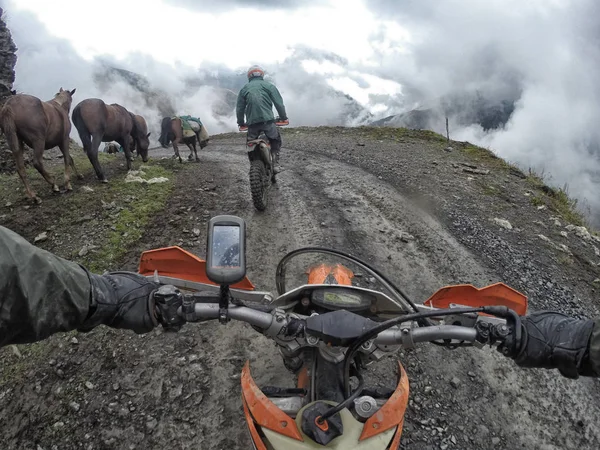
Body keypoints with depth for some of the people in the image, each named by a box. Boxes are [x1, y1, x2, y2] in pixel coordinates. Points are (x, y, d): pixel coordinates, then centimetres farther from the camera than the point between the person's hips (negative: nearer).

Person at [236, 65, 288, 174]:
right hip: (267, 120, -2)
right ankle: (275, 163, 1)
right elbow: (279, 103, 4)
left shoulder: (244, 89, 16)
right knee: (276, 140, 17)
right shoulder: (268, 86, 9)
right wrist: (283, 117, 14)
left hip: (252, 122, 2)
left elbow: (240, 108, 16)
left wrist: (241, 122, 27)